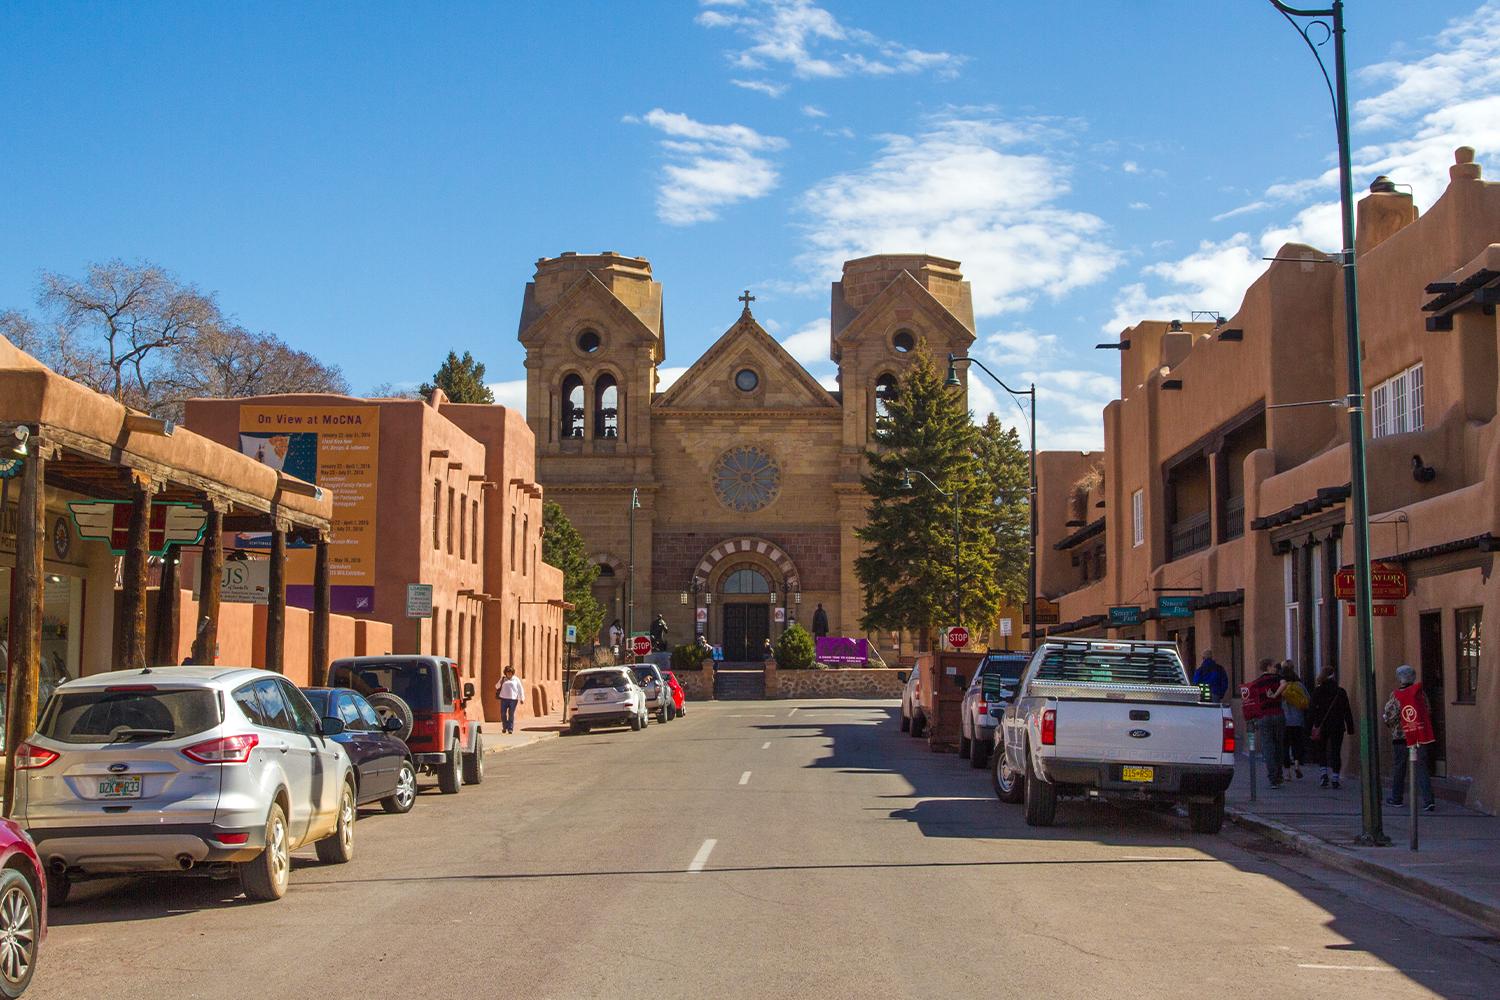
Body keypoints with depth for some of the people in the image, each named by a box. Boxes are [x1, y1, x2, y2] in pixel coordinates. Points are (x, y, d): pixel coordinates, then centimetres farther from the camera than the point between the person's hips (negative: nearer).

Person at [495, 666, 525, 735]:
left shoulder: (516, 680, 9)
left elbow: (520, 690, 9)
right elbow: (497, 687, 19)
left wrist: (522, 699, 0)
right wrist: (500, 683, -4)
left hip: (513, 699, -2)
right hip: (504, 698, 2)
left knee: (511, 714, -6)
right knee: (503, 713, -5)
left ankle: (510, 728, -1)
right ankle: (504, 726, 14)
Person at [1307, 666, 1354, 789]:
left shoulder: (1317, 691, -4)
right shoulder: (1341, 691, 1)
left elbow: (1312, 710, -4)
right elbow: (1347, 711, 3)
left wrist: (1309, 728, 1)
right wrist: (1350, 728, 9)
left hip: (1322, 726, -1)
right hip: (1337, 726, 1)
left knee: (1321, 751, 14)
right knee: (1336, 752, 5)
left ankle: (1324, 773, -5)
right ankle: (1335, 779, -1)